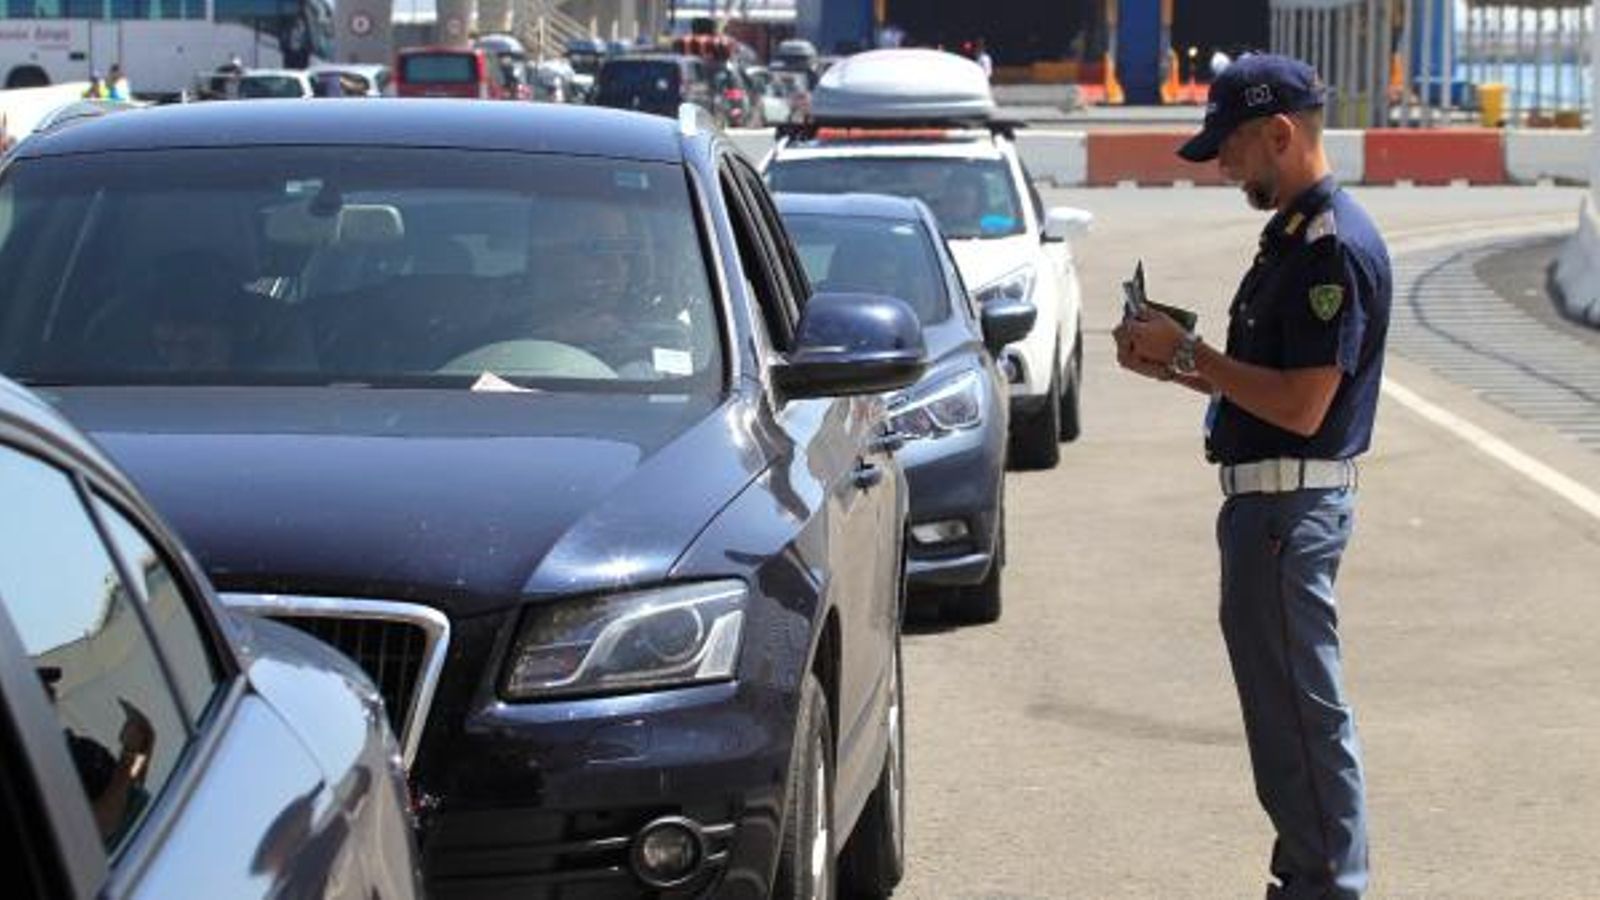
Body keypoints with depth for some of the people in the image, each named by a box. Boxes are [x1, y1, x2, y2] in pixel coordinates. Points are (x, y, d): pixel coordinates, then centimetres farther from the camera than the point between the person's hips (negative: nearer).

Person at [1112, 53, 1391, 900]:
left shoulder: (1333, 246, -19)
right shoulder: (1294, 235, 14)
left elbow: (1301, 406, -24)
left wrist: (1190, 352, -16)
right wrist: (1172, 364, 8)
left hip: (1290, 506, -11)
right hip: (1265, 500, 11)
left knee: (1302, 708, -4)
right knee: (1280, 697, 16)